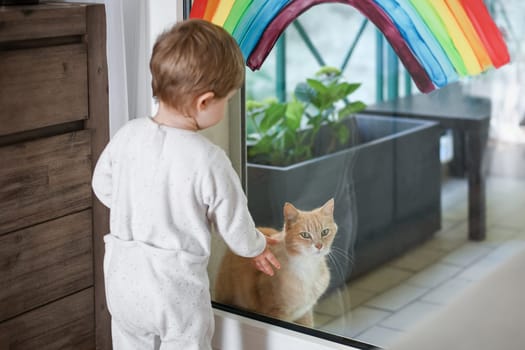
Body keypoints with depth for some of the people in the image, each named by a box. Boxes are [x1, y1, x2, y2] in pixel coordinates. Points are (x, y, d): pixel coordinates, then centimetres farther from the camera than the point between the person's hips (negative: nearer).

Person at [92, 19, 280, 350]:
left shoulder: (128, 135, -8)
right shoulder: (210, 160, -22)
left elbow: (103, 188, 8)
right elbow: (234, 223, -10)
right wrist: (257, 248, 12)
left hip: (123, 278, 5)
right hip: (176, 289, -5)